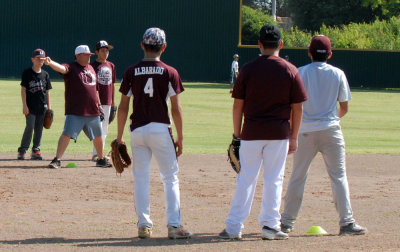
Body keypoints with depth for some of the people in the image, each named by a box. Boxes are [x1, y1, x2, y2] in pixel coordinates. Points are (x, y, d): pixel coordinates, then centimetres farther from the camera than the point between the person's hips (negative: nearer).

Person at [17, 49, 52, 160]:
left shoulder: (45, 74, 10)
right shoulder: (27, 73, -1)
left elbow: (47, 91, 13)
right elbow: (23, 89, -3)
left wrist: (49, 106, 8)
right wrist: (24, 105, -10)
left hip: (42, 106, 4)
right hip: (30, 105, -4)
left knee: (39, 128, 5)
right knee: (30, 127, -11)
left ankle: (35, 151, 13)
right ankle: (22, 150, -4)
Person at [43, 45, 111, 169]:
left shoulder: (91, 69, 15)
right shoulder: (71, 67, -7)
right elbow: (61, 68, -28)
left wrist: (99, 104, 21)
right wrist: (50, 63, -49)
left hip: (93, 111, 7)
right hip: (75, 111, -7)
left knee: (98, 136, 17)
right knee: (67, 134, -16)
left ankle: (101, 159, 34)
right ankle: (57, 160, -14)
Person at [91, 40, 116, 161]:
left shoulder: (111, 66, 13)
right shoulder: (93, 66, -5)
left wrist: (113, 102, 17)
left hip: (107, 102, 6)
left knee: (105, 129, 10)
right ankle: (96, 154, -13)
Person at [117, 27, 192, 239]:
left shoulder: (131, 72, 1)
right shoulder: (169, 73, -3)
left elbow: (123, 107, 1)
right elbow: (176, 108, -3)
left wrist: (119, 136, 8)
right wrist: (180, 138, 3)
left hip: (138, 130, 2)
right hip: (161, 130, -2)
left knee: (141, 178, 8)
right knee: (170, 178, 4)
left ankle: (144, 225, 6)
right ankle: (174, 225, -3)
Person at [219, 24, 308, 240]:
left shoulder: (247, 69, -1)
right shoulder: (290, 71, -1)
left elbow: (238, 105, 0)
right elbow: (297, 107, 0)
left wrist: (237, 133, 8)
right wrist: (293, 137, 7)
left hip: (251, 133, 0)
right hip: (279, 133, 0)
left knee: (246, 179, 6)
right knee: (274, 180, 7)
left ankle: (234, 227, 5)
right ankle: (270, 225, 6)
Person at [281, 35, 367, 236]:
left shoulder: (300, 73, -2)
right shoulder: (338, 74, 1)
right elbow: (344, 108, 4)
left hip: (305, 131, 0)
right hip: (330, 129, 0)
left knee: (297, 176, 9)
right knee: (338, 176, 2)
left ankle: (287, 221, 14)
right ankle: (346, 222, -5)